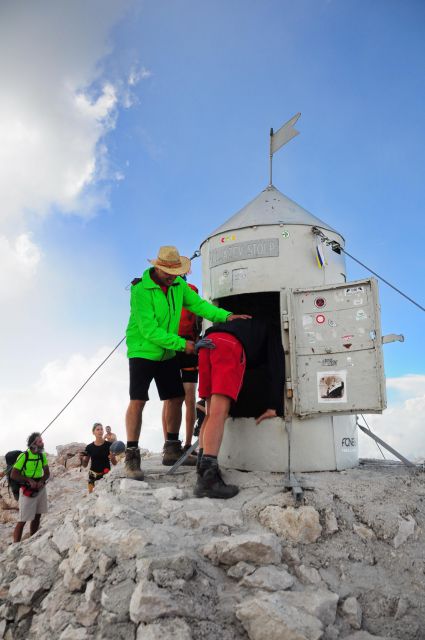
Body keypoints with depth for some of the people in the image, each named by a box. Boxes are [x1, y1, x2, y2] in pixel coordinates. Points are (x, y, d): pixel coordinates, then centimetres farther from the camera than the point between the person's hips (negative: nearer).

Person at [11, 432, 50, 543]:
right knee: (22, 520, -5)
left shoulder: (42, 455, 0)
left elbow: (47, 473, 6)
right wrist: (29, 480, -22)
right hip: (27, 491, -6)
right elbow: (13, 475, -14)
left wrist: (42, 481, -14)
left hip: (41, 489, 6)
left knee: (37, 516, 14)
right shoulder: (24, 456, -17)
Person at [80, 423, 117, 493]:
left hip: (106, 475, -2)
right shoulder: (89, 447, 3)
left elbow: (114, 463, 3)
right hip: (93, 476, 2)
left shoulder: (109, 445, -2)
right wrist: (81, 458, -9)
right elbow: (85, 465, 10)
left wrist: (112, 458, -17)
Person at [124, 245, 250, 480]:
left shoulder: (178, 284, -1)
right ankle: (132, 455, -2)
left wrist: (226, 316, -15)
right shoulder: (141, 290, -23)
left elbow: (199, 304, 0)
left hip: (168, 353, 7)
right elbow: (149, 331, -25)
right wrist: (182, 344, -24)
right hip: (143, 350, -7)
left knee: (176, 398, 8)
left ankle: (172, 446, 24)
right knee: (137, 401, -12)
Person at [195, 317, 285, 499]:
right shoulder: (272, 330, 28)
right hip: (230, 345, -6)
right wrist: (274, 407, 13)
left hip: (207, 342, 6)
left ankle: (202, 471, 3)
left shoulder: (245, 322, 45)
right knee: (219, 413, -15)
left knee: (212, 413, 10)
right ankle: (207, 479, -23)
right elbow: (276, 367, 16)